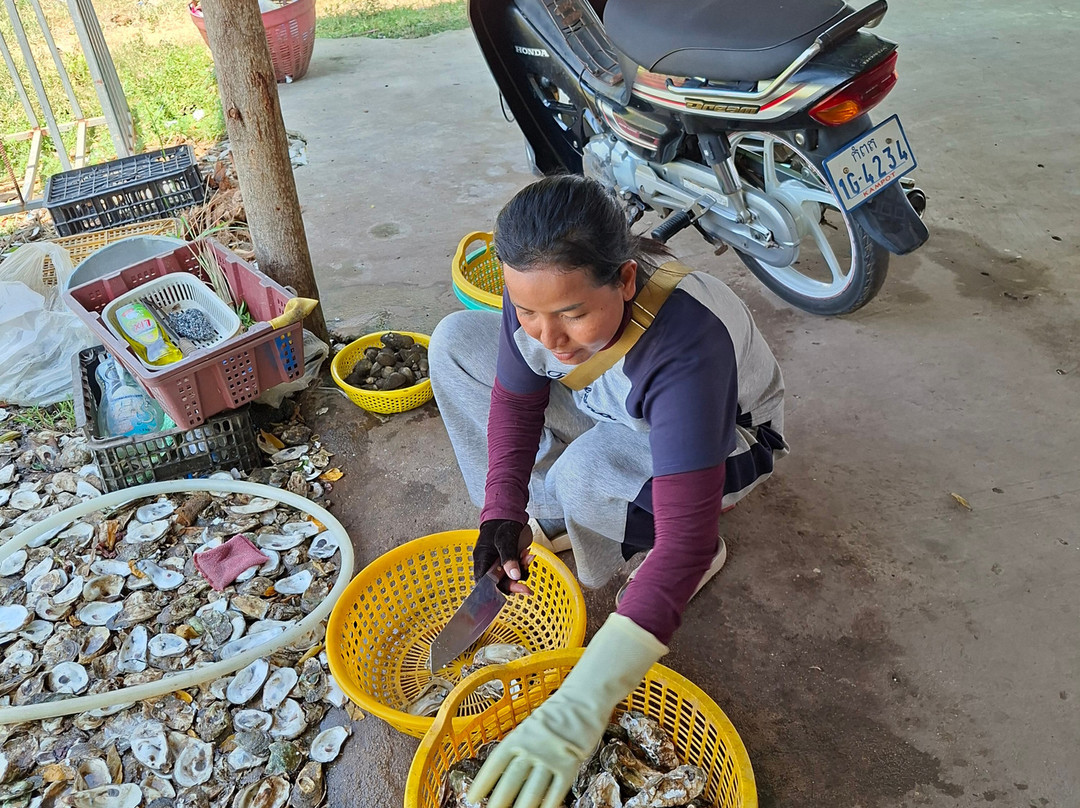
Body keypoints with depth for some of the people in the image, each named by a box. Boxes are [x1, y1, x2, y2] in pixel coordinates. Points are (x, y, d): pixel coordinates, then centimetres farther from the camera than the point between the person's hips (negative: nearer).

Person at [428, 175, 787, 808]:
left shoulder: (686, 345, -43)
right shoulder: (539, 295, -27)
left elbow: (684, 541, -46)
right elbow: (516, 401, -9)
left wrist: (580, 708, -54)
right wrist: (503, 515, -26)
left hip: (727, 436, -5)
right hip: (614, 412, 6)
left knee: (589, 472, -38)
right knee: (455, 340, -7)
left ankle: (708, 554, -3)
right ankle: (550, 515, 4)